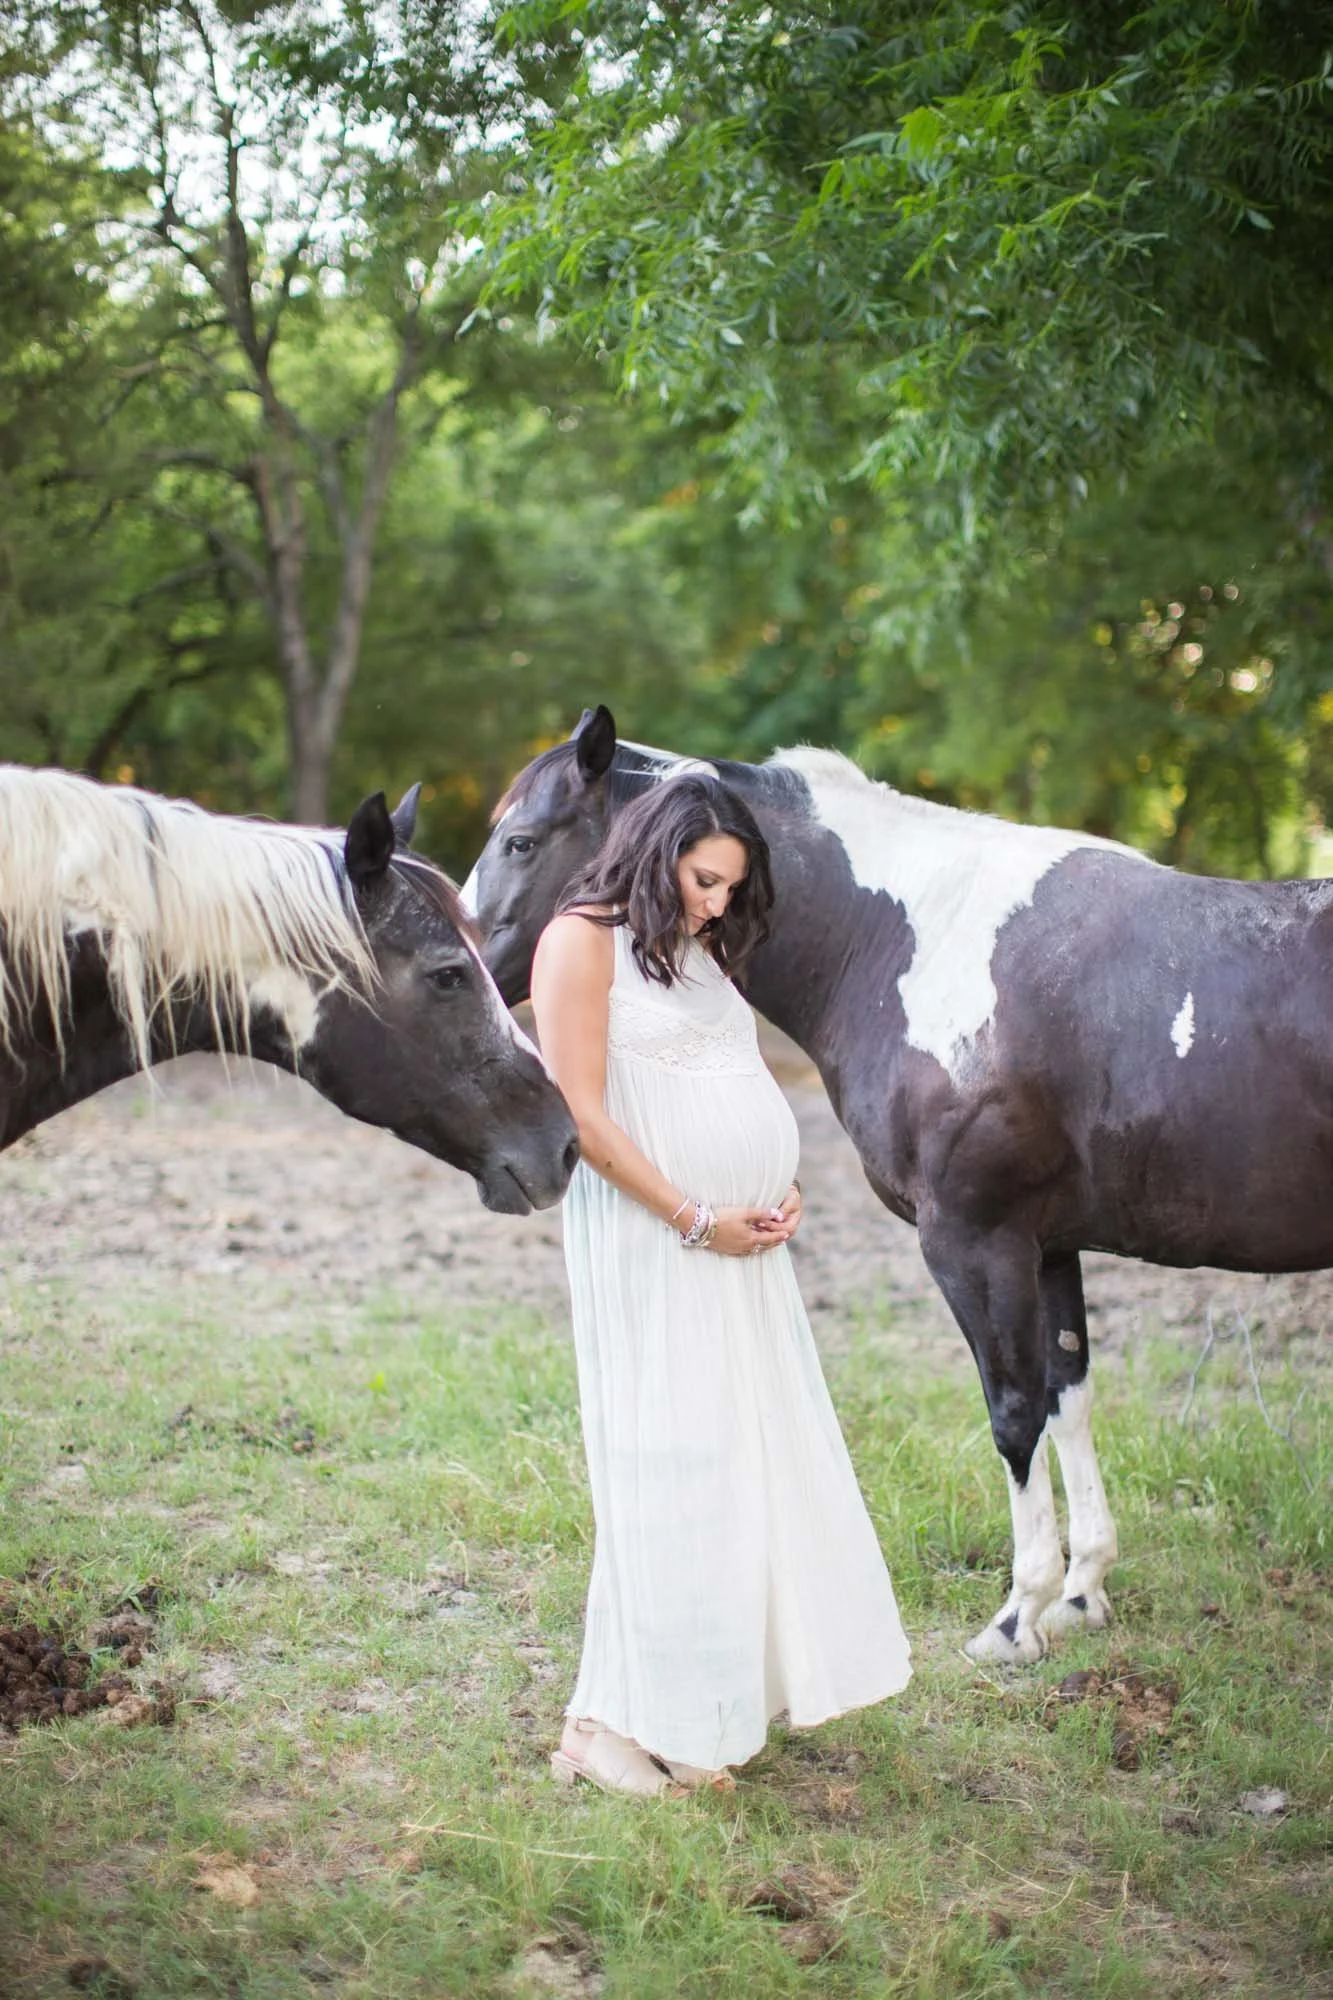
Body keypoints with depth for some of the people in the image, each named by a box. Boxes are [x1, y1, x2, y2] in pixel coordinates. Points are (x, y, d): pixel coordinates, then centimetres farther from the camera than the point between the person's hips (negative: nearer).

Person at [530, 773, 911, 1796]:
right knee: (665, 1464, -7)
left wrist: (785, 1190, 6)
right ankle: (613, 1723, 1)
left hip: (745, 1245, 9)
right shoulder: (584, 940, -8)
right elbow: (582, 1114, -15)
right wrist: (697, 1219, -16)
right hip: (650, 1243, -8)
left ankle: (726, 1697, 20)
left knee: (762, 1455, 9)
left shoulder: (699, 950, 18)